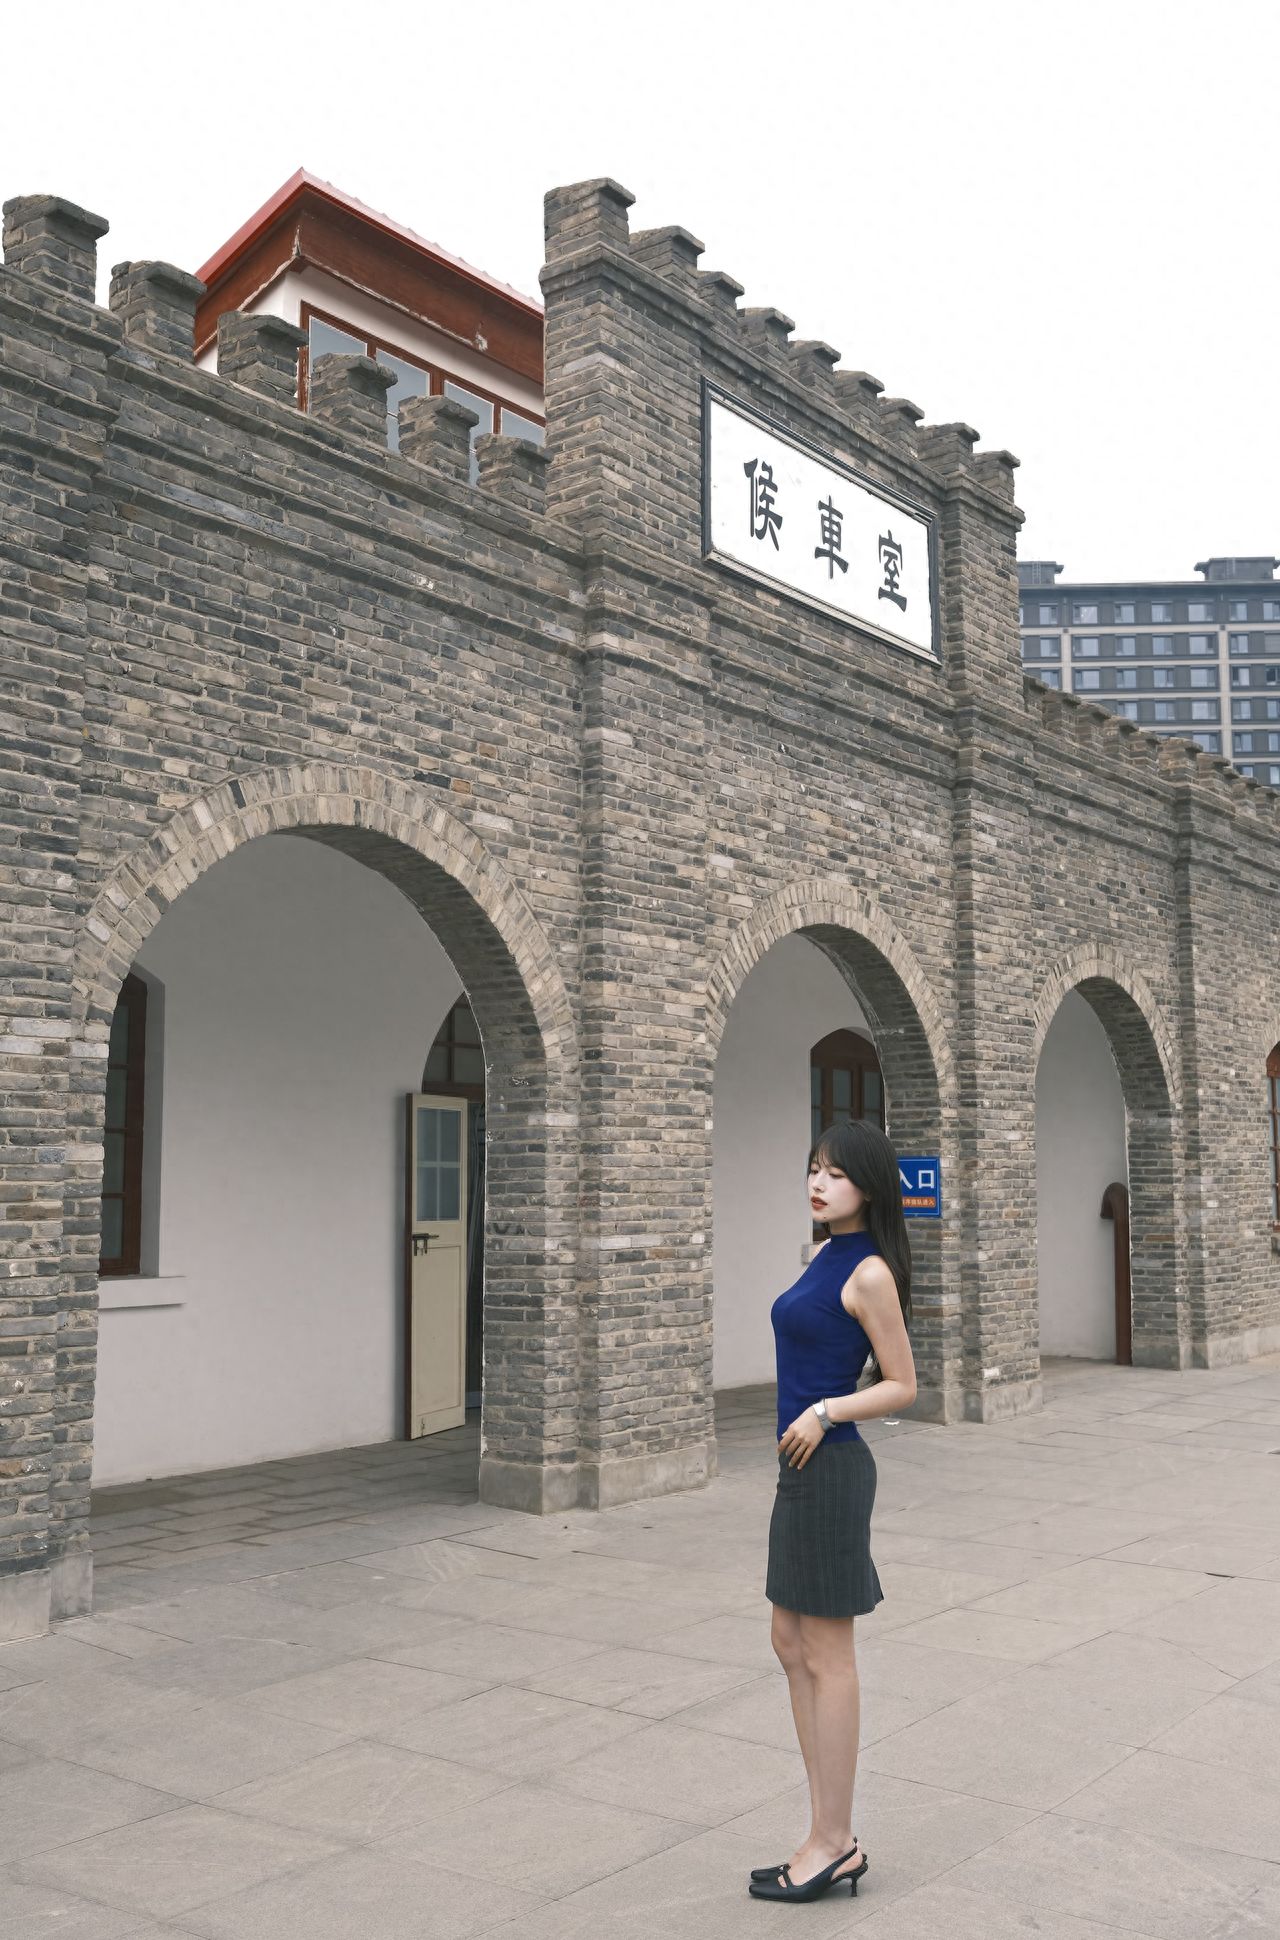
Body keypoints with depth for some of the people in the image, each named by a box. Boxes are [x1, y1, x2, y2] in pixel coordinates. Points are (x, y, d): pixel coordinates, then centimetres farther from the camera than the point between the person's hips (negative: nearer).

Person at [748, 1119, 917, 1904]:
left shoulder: (870, 1273, -13)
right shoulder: (829, 1259, 12)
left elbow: (903, 1384, -10)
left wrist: (824, 1414, -21)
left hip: (831, 1469, -10)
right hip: (802, 1468, 10)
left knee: (826, 1658, -1)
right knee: (792, 1647, 12)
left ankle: (833, 1845, 11)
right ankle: (836, 1842, 20)